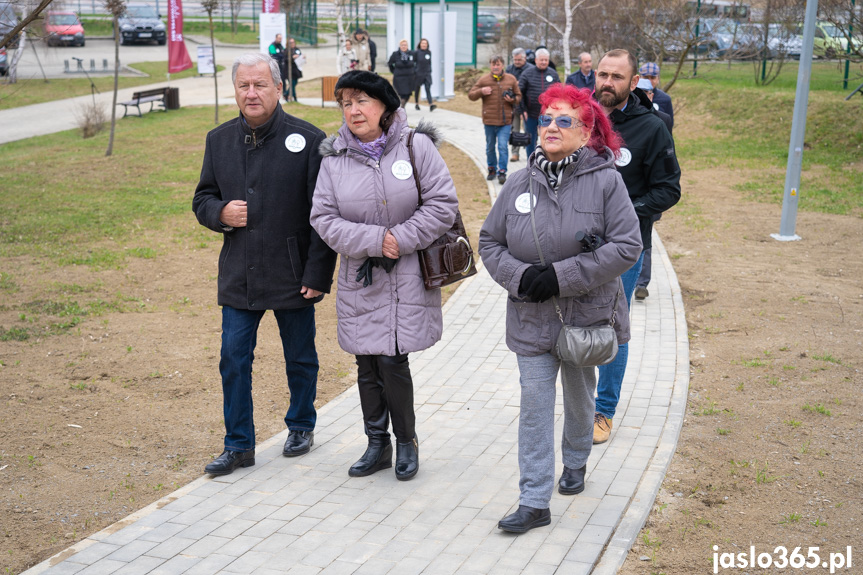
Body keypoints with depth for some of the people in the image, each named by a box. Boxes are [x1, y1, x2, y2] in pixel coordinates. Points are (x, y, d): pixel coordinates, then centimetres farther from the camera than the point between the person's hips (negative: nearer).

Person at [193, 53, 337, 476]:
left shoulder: (308, 140, -8)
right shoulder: (219, 140, 6)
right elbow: (202, 199, 15)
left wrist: (318, 274, -13)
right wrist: (220, 213, -9)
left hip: (293, 276, -3)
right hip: (239, 276, 3)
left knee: (300, 358, 13)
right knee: (234, 359, 4)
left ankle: (301, 426, 36)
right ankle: (239, 445, 18)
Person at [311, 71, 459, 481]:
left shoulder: (416, 146, -5)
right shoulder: (334, 158, 2)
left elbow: (442, 205, -7)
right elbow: (324, 218, -2)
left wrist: (400, 239, -14)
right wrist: (373, 240, -14)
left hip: (407, 276, -3)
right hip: (359, 278, 3)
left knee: (393, 359, -5)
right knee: (367, 362, 9)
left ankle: (406, 440, 19)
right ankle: (377, 444, 27)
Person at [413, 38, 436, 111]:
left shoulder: (429, 52, 5)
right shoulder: (416, 52, -8)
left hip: (427, 74, 2)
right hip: (418, 74, -2)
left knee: (428, 89, -10)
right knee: (417, 89, 12)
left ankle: (430, 105, -21)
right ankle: (416, 104, 30)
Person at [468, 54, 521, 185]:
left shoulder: (511, 79, 4)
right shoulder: (484, 79, 2)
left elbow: (518, 96, 14)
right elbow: (471, 95, 5)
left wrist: (513, 100, -9)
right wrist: (481, 91, -15)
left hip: (506, 121, -1)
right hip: (489, 120, 1)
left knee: (503, 147, -8)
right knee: (490, 147, 13)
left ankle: (502, 172, -1)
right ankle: (492, 169, 30)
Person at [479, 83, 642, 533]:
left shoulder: (605, 180, -11)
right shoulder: (520, 183, -2)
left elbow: (626, 246, -15)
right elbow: (489, 242, 5)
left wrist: (561, 275, -21)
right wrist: (520, 276, -15)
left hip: (585, 314, -1)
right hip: (531, 318, 1)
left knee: (579, 398, 20)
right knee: (534, 406, -1)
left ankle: (575, 463, 47)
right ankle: (534, 503, 6)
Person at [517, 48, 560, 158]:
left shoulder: (553, 74, 6)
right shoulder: (527, 73, -2)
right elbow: (520, 93, -2)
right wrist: (522, 110, -8)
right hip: (530, 114, -1)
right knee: (530, 140, 9)